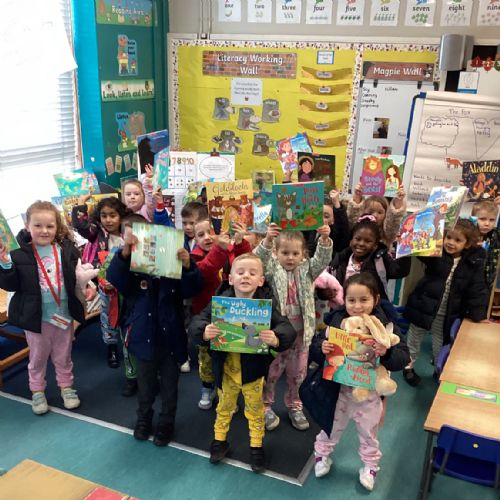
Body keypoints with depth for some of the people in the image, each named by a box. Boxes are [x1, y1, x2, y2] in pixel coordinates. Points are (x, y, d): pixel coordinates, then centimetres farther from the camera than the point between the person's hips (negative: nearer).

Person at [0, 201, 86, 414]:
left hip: (64, 314, 2)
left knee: (63, 356, 18)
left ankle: (66, 386, 37)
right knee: (38, 357, 16)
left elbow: (78, 277, 8)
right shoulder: (20, 253, -11)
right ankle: (37, 391, 34)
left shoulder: (67, 248, -4)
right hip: (36, 316, -1)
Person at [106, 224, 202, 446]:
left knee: (169, 387, 17)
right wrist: (125, 252, -46)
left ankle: (166, 423, 37)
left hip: (170, 341, 0)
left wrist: (188, 266, -40)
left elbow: (193, 287, -20)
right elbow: (113, 277, -28)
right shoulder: (134, 272, -11)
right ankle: (143, 420, 43)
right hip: (145, 340, 0)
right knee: (145, 386, 21)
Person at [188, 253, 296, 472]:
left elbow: (287, 328, -26)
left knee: (255, 409, 19)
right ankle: (220, 440, 46)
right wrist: (204, 332, -42)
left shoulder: (267, 304, -17)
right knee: (224, 407, 24)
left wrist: (276, 339, -47)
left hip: (253, 370, -1)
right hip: (226, 369, 1)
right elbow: (197, 322, -19)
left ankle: (256, 446, 40)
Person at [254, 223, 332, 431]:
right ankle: (265, 406, 27)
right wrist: (267, 240, -40)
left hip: (300, 331, 3)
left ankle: (294, 406, 33)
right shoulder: (272, 269, -5)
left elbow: (322, 260, -10)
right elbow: (259, 260, -22)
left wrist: (324, 240, -28)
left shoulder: (307, 270, 3)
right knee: (271, 370, 9)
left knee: (298, 372, 15)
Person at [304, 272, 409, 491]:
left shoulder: (385, 325, -16)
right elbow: (314, 350, -8)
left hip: (369, 393, 0)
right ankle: (322, 455, 49)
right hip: (338, 390, 1)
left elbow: (403, 359, -18)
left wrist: (387, 353, -38)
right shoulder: (336, 321, -12)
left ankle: (370, 465, 47)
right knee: (331, 428, 22)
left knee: (368, 434, 22)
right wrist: (321, 348, -31)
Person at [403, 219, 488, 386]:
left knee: (441, 343, 18)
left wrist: (478, 314, -6)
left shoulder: (474, 262, -7)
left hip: (447, 314, 1)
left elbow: (477, 290, -4)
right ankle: (408, 366, 37)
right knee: (414, 337, 16)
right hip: (424, 306, -1)